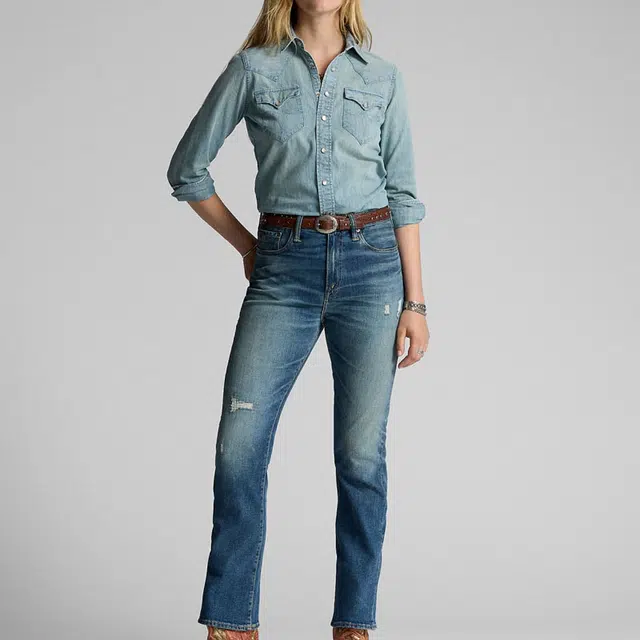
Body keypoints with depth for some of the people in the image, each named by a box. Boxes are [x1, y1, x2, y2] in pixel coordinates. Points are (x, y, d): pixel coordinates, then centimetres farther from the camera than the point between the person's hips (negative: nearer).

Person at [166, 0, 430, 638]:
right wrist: (246, 246, 8)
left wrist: (415, 302, 2)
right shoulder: (253, 68, 5)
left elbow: (402, 192, 8)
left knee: (362, 453, 1)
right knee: (240, 443, -7)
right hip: (285, 266, 0)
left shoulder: (382, 77, 9)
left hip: (370, 262, 1)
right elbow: (187, 169, 11)